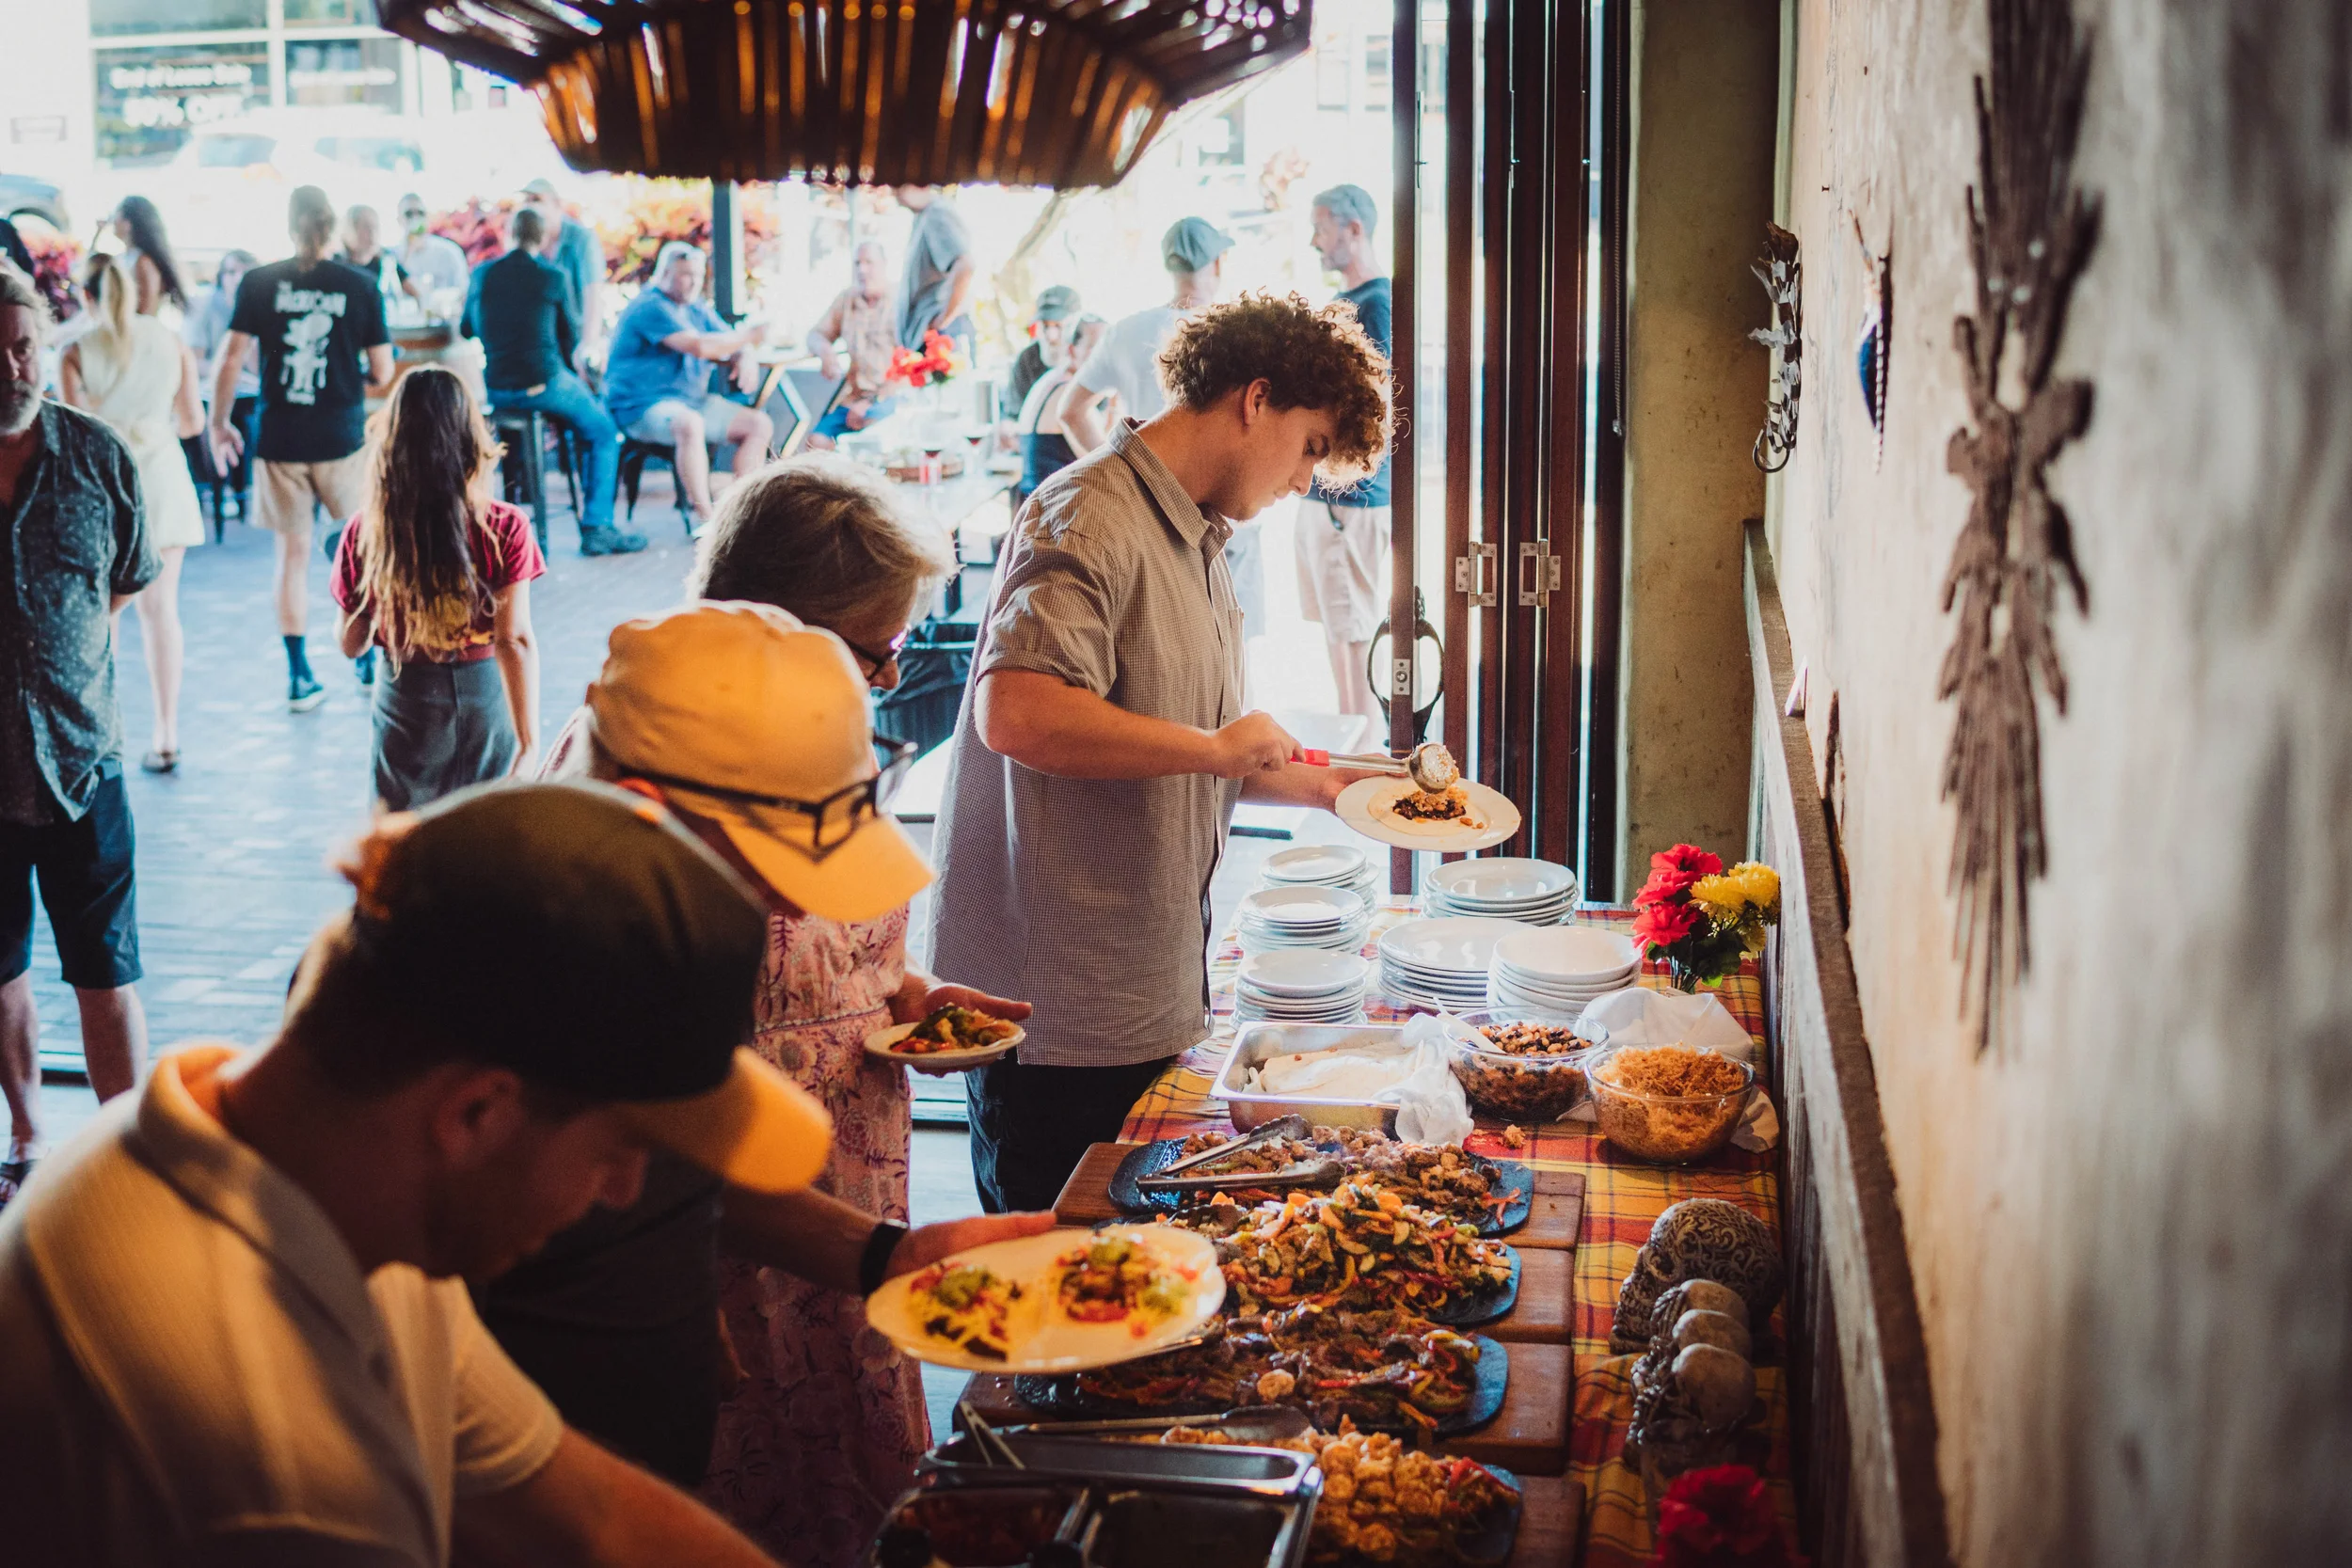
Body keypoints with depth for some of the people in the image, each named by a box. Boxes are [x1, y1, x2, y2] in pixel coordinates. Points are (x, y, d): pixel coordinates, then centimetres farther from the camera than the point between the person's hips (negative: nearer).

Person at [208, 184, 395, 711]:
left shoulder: (259, 283, -1)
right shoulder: (360, 286, -3)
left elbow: (230, 360, -4)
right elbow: (383, 377, -1)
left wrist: (219, 424, 8)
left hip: (280, 437, 1)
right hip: (342, 437, -1)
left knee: (293, 553, 9)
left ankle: (299, 677, 10)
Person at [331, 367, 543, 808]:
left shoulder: (364, 534, -8)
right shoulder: (504, 529, -14)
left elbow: (350, 645, 0)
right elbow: (515, 641, -17)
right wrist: (528, 740, -15)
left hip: (405, 702, 1)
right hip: (486, 699, -1)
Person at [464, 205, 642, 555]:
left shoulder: (482, 274, 3)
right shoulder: (553, 278, -5)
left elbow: (468, 330, 17)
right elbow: (571, 337, 5)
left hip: (495, 390, 5)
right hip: (544, 384, -5)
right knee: (604, 433, 14)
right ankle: (596, 529, 4)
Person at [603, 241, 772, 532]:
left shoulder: (697, 310, 18)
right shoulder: (651, 307, -13)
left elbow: (735, 344, 16)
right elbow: (699, 346, -24)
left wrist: (746, 360, -10)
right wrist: (746, 335, -12)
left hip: (694, 401, 9)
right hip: (643, 407, -9)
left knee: (760, 424, -4)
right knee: (690, 424, -40)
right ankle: (703, 517, -36)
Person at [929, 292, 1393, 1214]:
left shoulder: (1197, 539, 18)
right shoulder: (1091, 517, -15)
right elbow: (1016, 713, -31)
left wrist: (1316, 785, 15)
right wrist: (1218, 747, -22)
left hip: (1149, 998, 9)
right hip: (1060, 1009, -9)